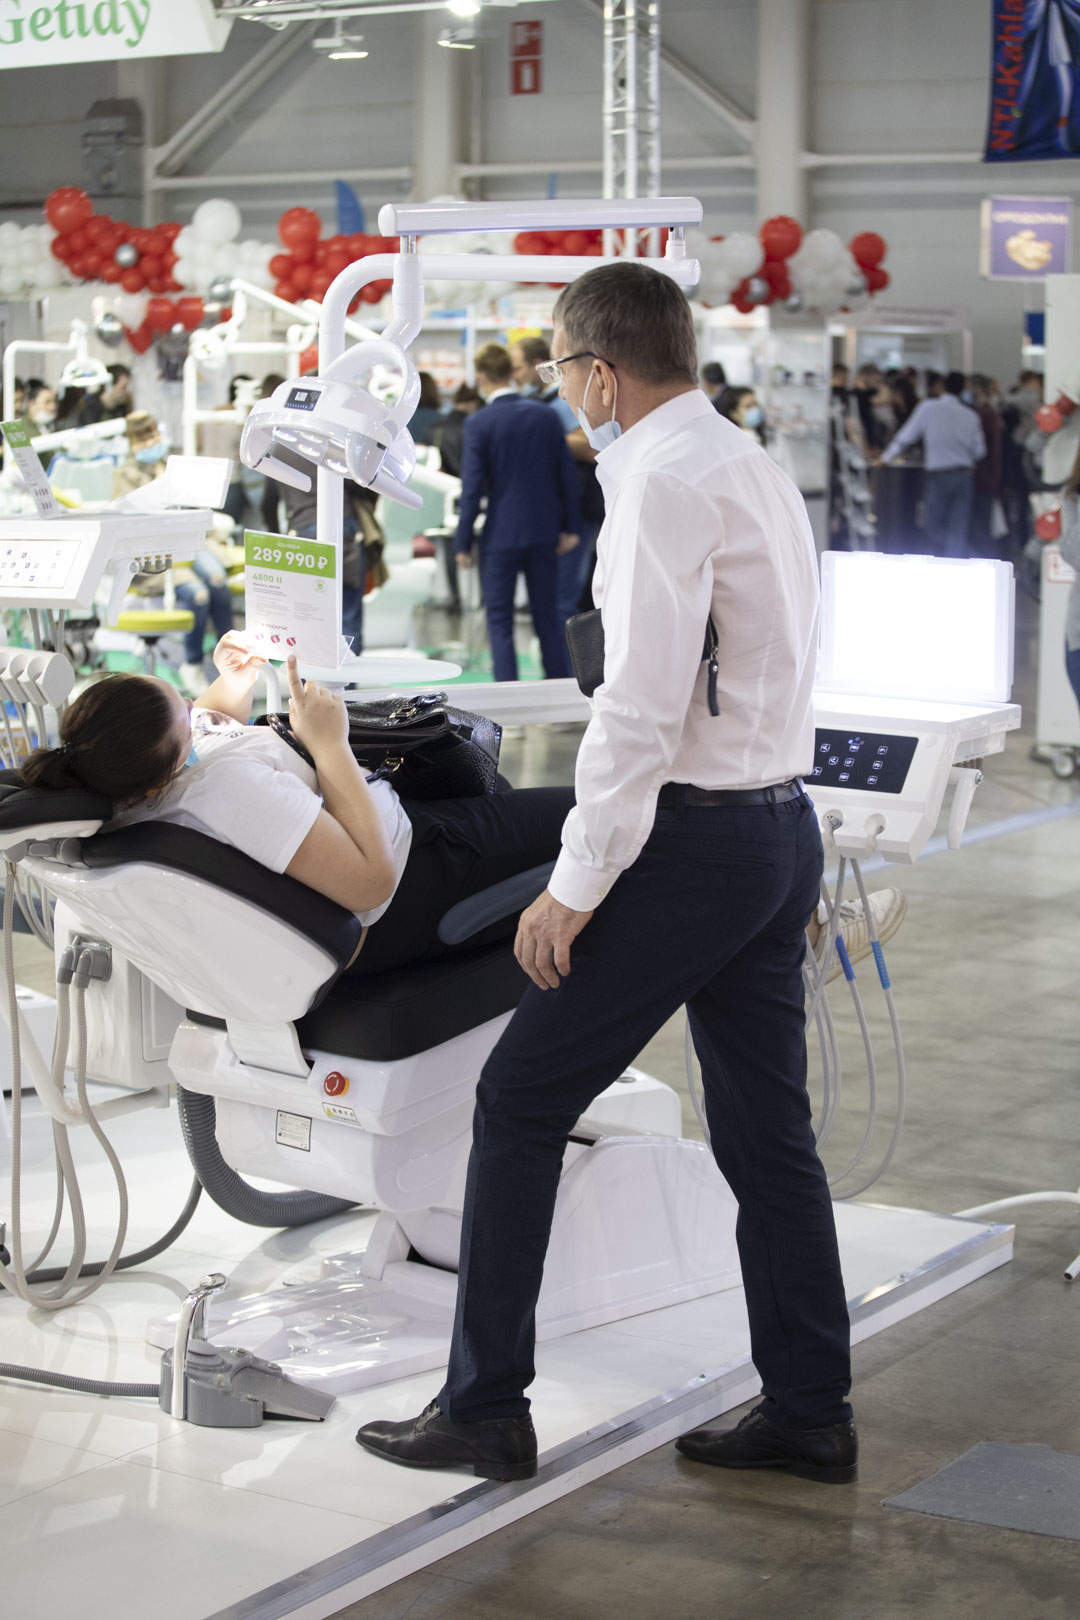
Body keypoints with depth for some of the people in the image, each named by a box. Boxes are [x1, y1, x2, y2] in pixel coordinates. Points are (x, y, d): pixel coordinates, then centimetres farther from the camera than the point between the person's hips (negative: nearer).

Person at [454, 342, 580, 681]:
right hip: (543, 532, 4)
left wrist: (463, 543, -5)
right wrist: (570, 526, 12)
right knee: (547, 615, 14)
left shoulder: (479, 424, -12)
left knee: (499, 621, 3)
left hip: (500, 535, -4)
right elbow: (566, 474, 4)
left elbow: (472, 487, -12)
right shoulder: (546, 415, 0)